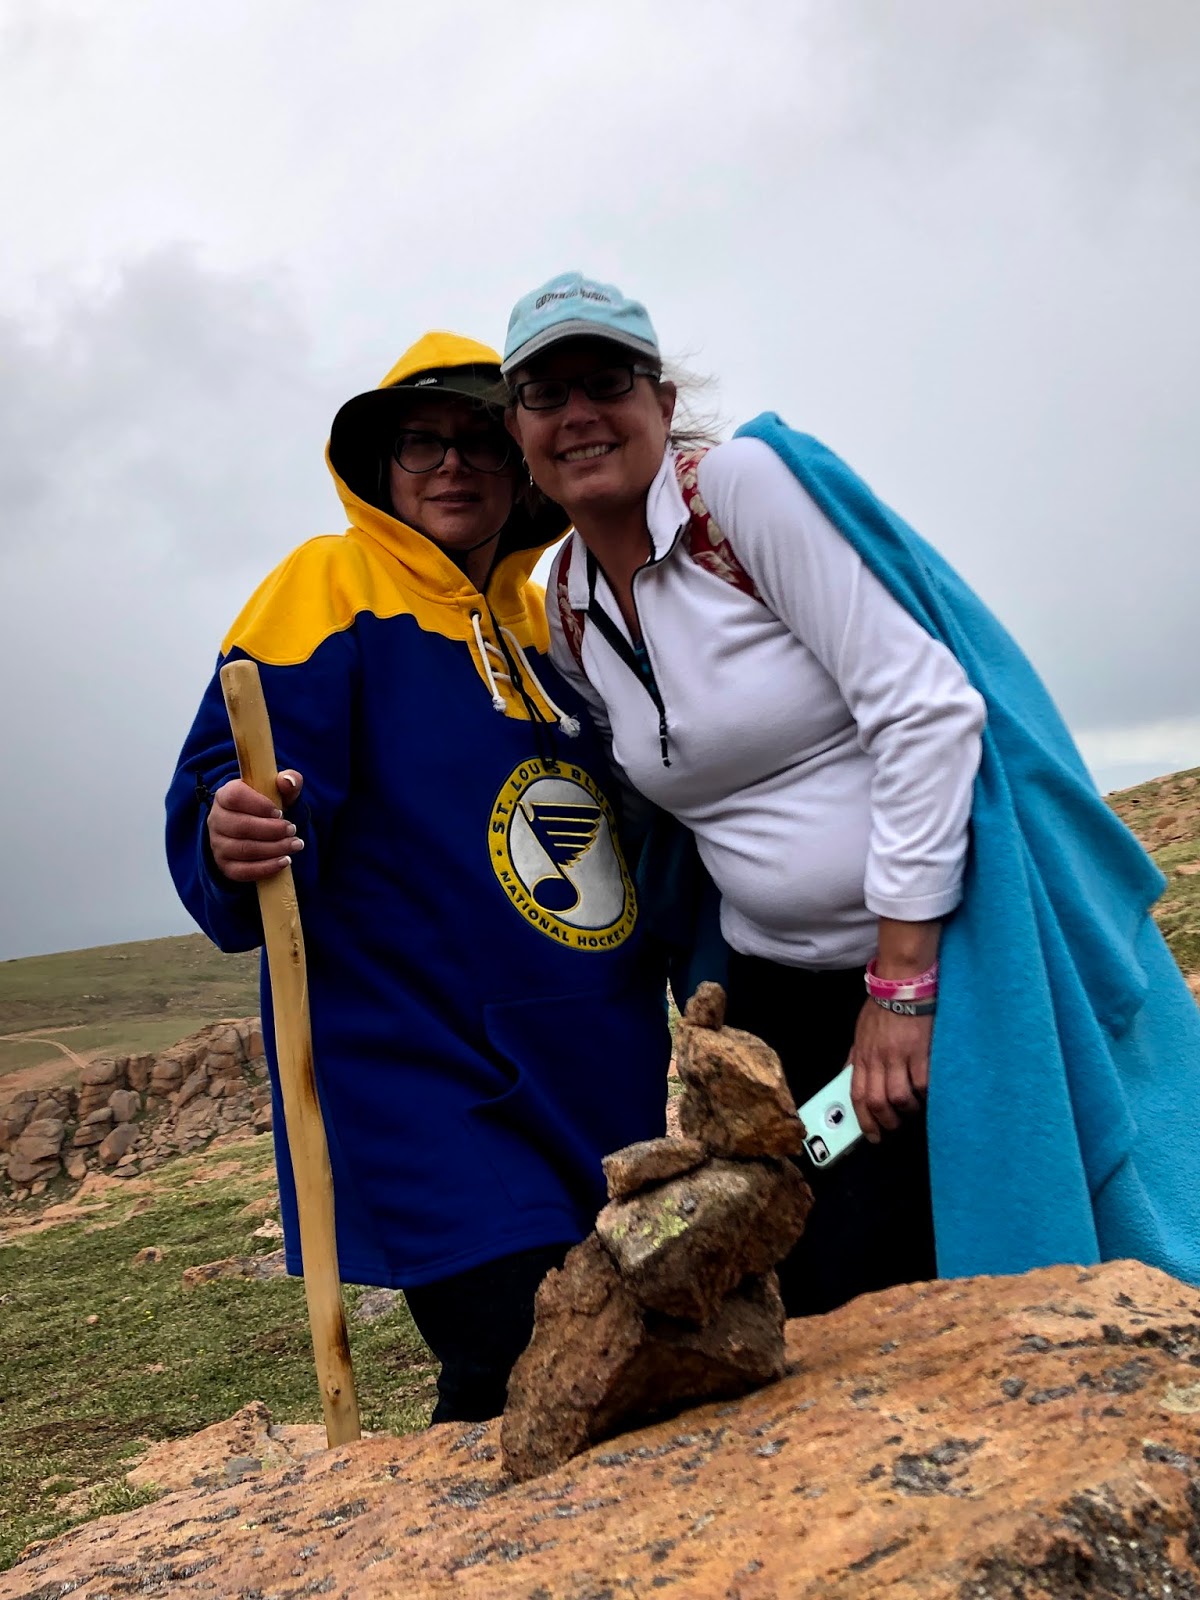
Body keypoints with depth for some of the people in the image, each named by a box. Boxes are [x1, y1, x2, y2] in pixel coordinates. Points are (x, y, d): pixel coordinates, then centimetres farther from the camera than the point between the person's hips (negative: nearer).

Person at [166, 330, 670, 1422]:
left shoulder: (549, 620, 15)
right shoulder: (332, 586, -3)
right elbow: (222, 789, -13)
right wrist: (236, 845, -35)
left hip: (598, 1081, 6)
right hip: (422, 1071, -6)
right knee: (515, 1365, -12)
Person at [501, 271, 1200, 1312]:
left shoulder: (748, 485, -12)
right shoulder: (568, 617, 6)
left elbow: (923, 706, -18)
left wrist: (899, 982, -19)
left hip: (948, 957, -5)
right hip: (779, 993, 6)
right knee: (800, 1307, 4)